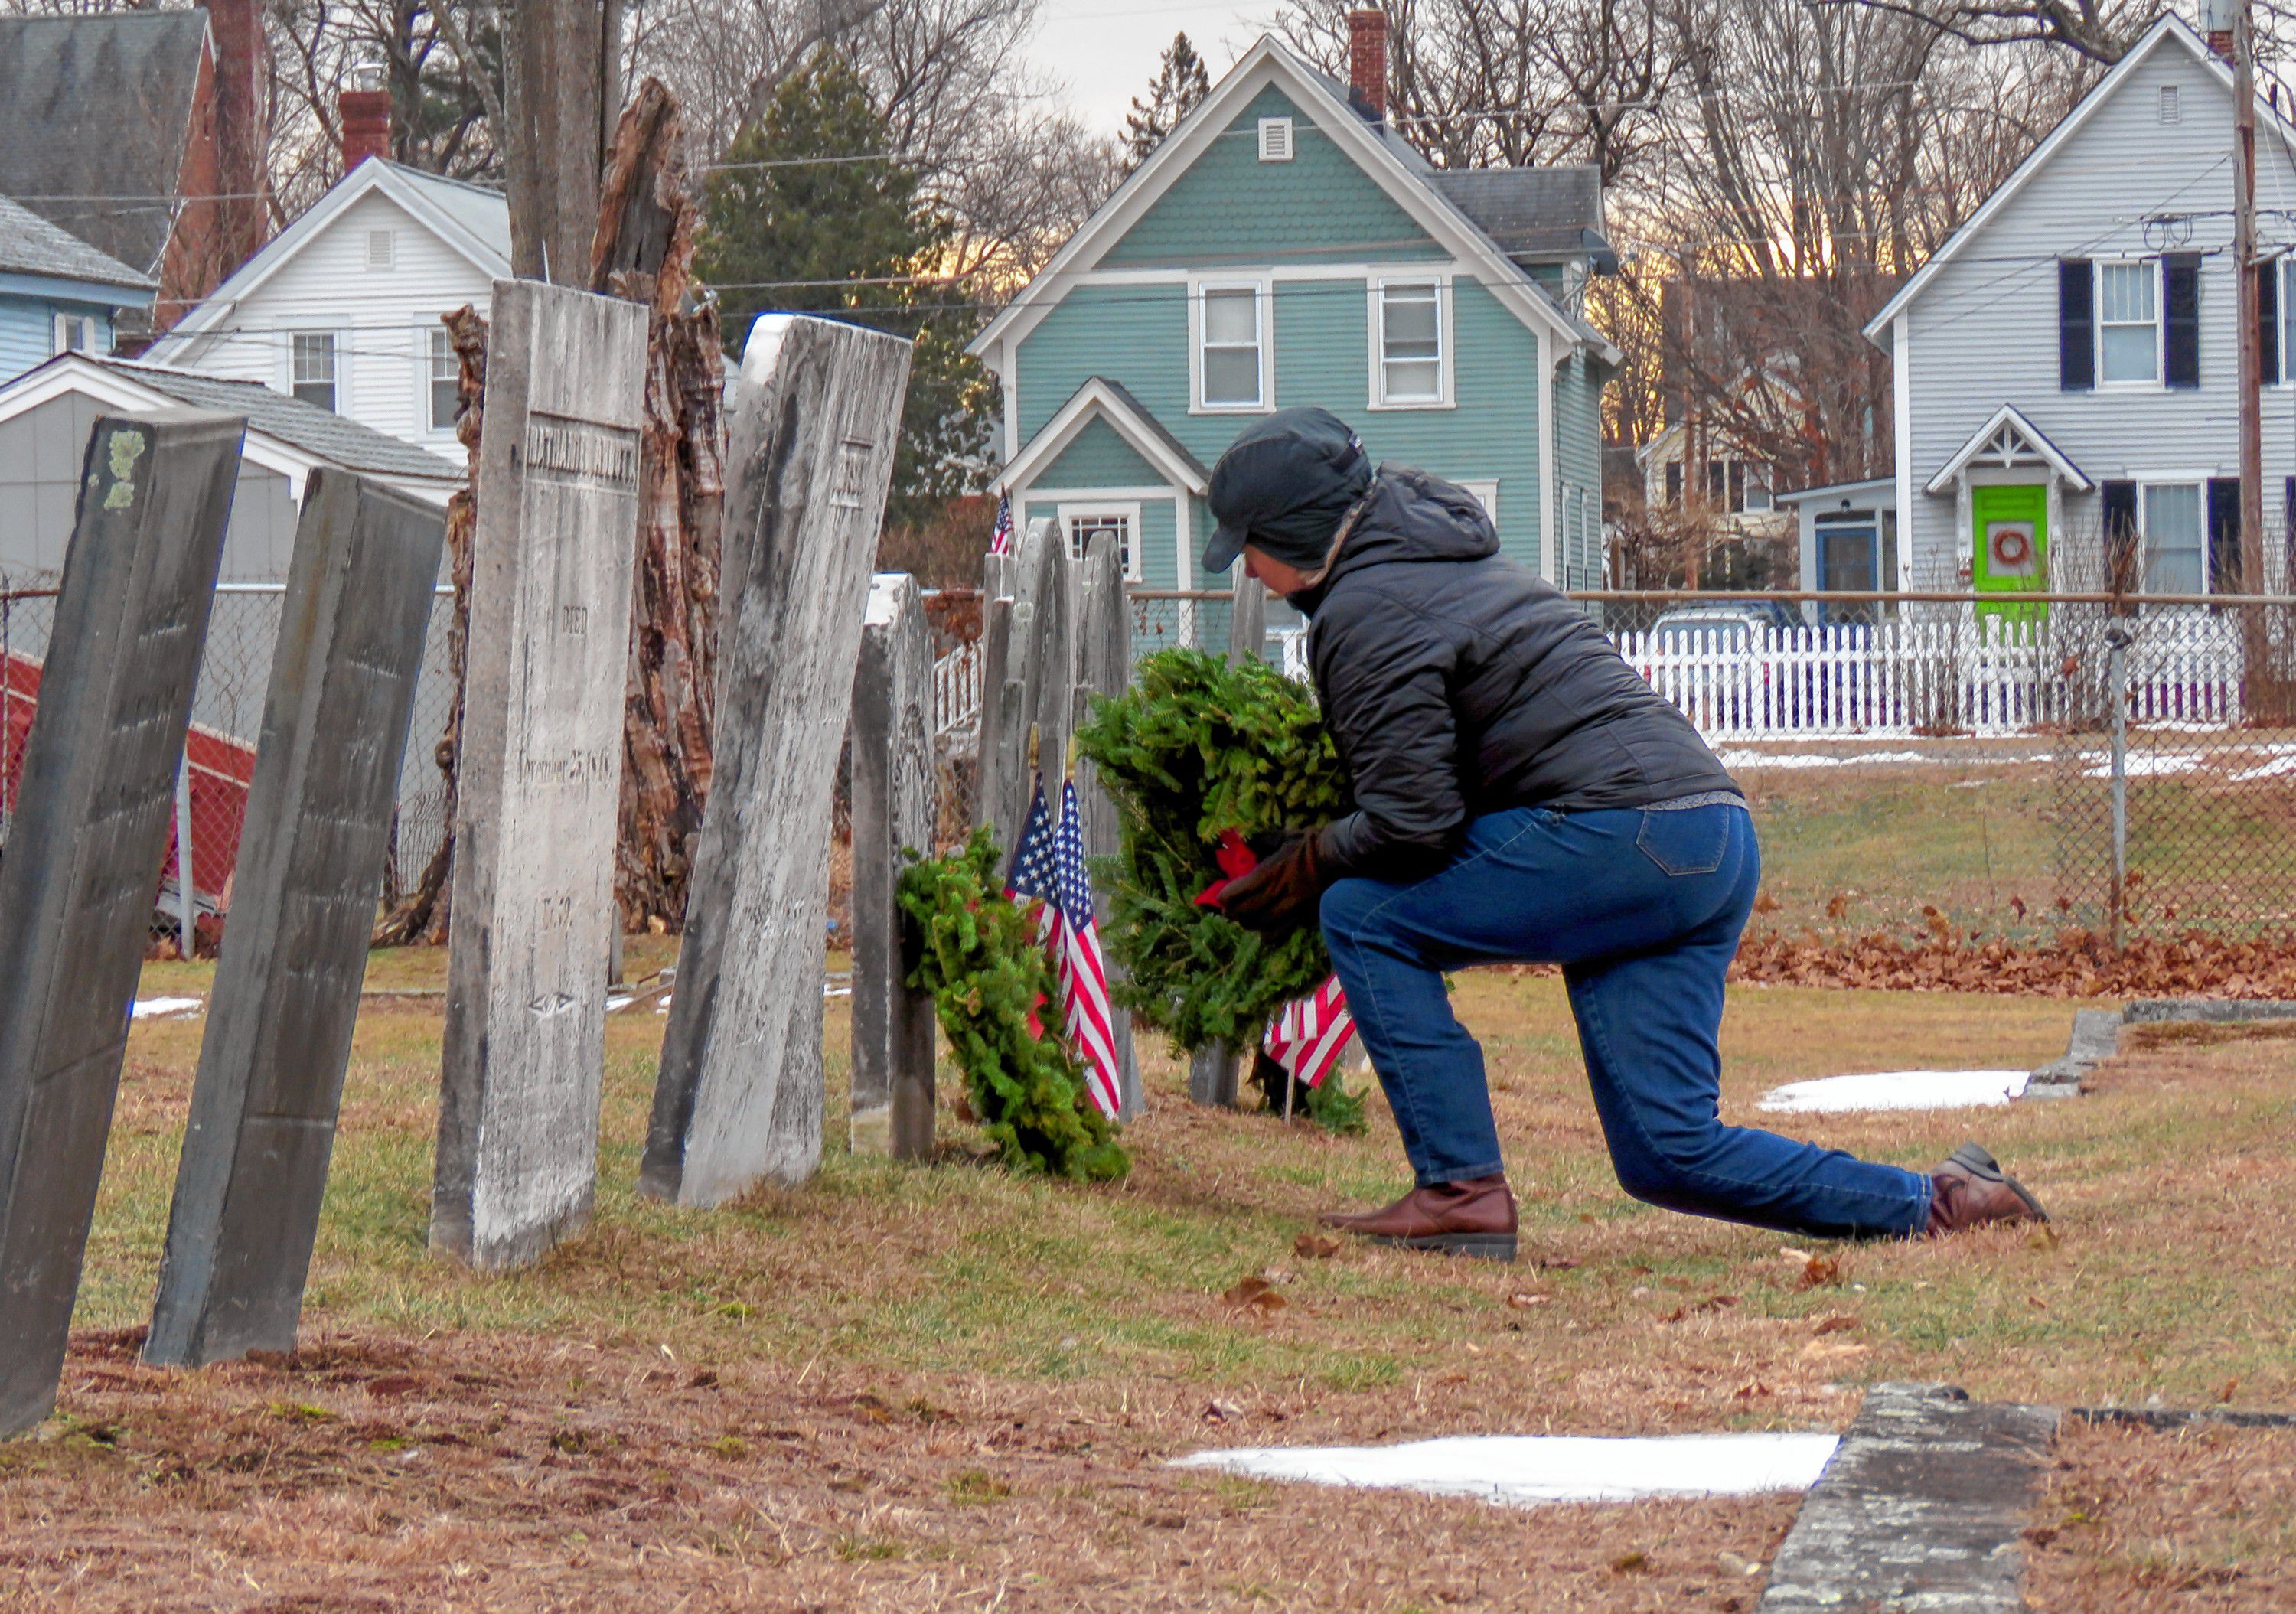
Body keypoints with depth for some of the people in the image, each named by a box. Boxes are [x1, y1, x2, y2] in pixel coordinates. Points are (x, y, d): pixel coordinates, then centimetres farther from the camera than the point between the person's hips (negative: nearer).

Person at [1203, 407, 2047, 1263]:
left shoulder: (1366, 611, -6)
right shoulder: (1449, 561, 26)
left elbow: (1412, 820, -13)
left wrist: (1311, 863, 4)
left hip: (1623, 832, -10)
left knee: (1364, 917, -3)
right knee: (1668, 1153, 6)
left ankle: (1460, 1189, -7)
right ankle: (1938, 1203, 6)